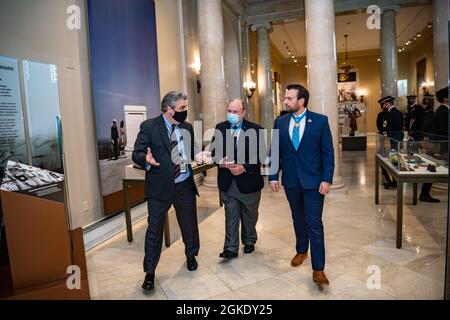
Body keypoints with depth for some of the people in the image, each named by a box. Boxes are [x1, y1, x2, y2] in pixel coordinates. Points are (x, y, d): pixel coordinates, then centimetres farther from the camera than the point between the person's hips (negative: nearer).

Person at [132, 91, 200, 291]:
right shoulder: (149, 127, -8)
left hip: (185, 185, 4)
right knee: (154, 230, 5)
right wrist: (146, 158, -32)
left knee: (189, 224, 18)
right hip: (159, 187, -4)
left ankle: (191, 256, 46)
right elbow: (136, 154, -11)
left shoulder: (187, 127, 7)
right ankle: (149, 272, 22)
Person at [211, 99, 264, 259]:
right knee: (231, 216, 7)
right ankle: (231, 248, 16)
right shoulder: (220, 128, 2)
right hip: (227, 182, 2)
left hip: (249, 181, -1)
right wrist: (220, 162, -16)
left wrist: (245, 168, -22)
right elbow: (214, 151, 4)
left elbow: (260, 155, -10)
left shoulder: (255, 129, -8)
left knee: (249, 216, 17)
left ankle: (249, 241, 39)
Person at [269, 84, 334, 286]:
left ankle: (318, 269, 7)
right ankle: (301, 251, 40)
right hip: (290, 180, 4)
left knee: (314, 223, -3)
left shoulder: (320, 121, -6)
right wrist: (273, 177, 0)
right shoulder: (280, 122, 3)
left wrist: (327, 179, -12)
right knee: (298, 219, 18)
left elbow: (328, 152, -6)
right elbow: (275, 152, 5)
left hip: (313, 180, -3)